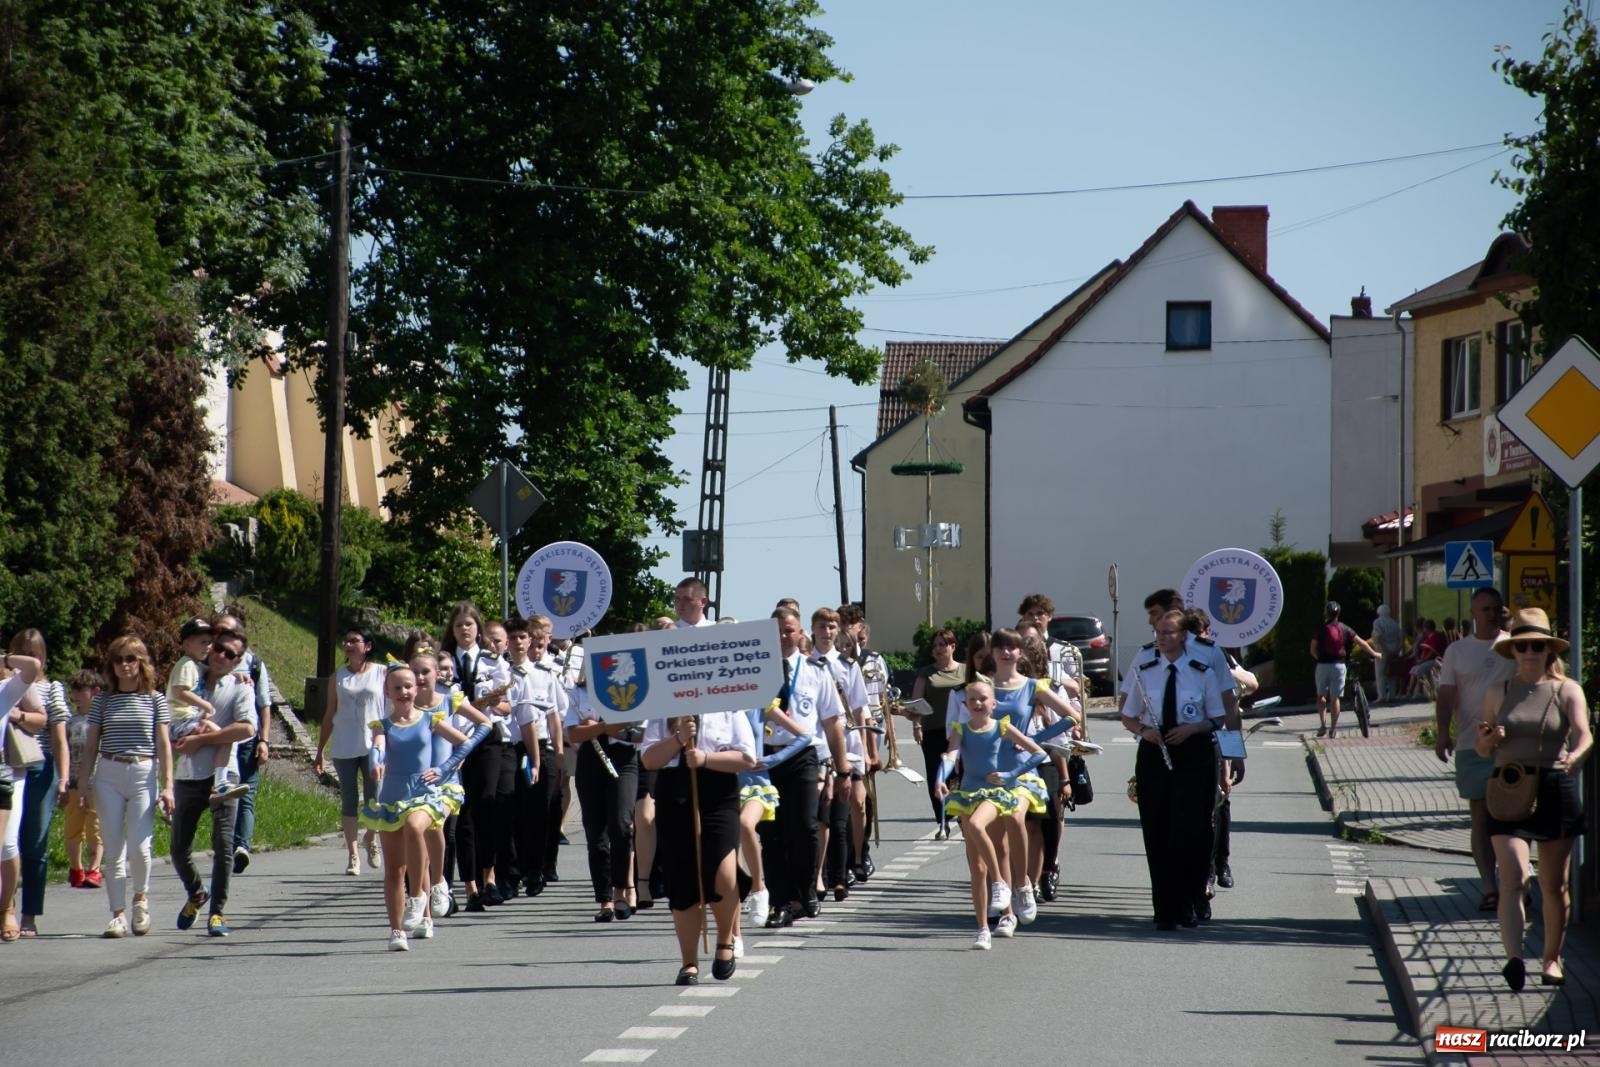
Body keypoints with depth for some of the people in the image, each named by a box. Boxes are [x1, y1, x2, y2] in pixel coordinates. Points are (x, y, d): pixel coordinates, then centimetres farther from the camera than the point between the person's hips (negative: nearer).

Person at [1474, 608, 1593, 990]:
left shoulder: (1566, 690, 2)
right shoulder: (1499, 692, 8)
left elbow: (1584, 733, -14)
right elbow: (1483, 751, 13)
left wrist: (1577, 755, -37)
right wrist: (1487, 739, -11)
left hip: (1556, 789, 0)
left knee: (1555, 885, 9)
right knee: (1514, 878, -16)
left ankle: (1552, 957, 25)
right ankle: (1513, 958, -25)